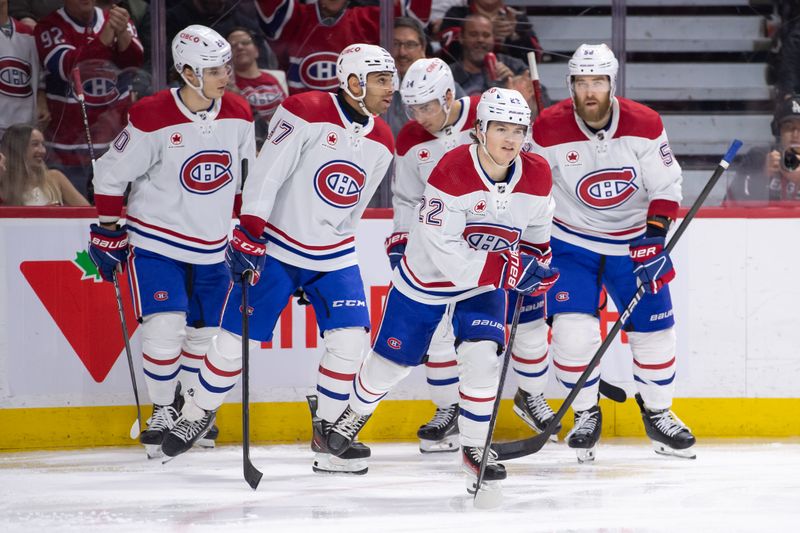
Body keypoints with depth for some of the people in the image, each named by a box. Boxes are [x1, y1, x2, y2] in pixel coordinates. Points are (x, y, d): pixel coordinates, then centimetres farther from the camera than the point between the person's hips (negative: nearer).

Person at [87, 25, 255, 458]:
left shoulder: (238, 116, -4)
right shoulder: (152, 118, -19)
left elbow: (247, 180, 10)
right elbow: (112, 175, -8)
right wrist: (107, 234, -4)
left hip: (210, 247, 5)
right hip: (154, 240, -5)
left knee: (206, 330, 9)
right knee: (165, 329, -14)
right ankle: (163, 411, 7)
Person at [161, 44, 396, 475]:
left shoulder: (381, 143, 4)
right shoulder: (306, 113, -16)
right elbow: (266, 173, -19)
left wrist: (335, 250, 16)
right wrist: (249, 233, -24)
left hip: (332, 256, 5)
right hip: (274, 248, -5)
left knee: (350, 336, -9)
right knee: (237, 337, -1)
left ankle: (327, 430, 4)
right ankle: (197, 415, 19)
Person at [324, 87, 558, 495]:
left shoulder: (537, 176, -15)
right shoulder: (451, 174, -32)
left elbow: (537, 228, 9)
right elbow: (443, 251, -34)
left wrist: (535, 266, -3)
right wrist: (506, 270, -36)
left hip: (485, 284, 3)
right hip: (426, 277, -3)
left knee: (482, 355, -18)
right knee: (393, 361, 10)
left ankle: (474, 446, -1)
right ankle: (356, 412, 41)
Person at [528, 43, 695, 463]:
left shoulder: (644, 125, -15)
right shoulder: (549, 130, -17)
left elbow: (666, 187, -8)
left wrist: (654, 238, -19)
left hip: (633, 243, 1)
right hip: (571, 242, -1)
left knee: (654, 327, 2)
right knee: (572, 329, -14)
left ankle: (658, 414, 23)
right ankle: (585, 415, 7)